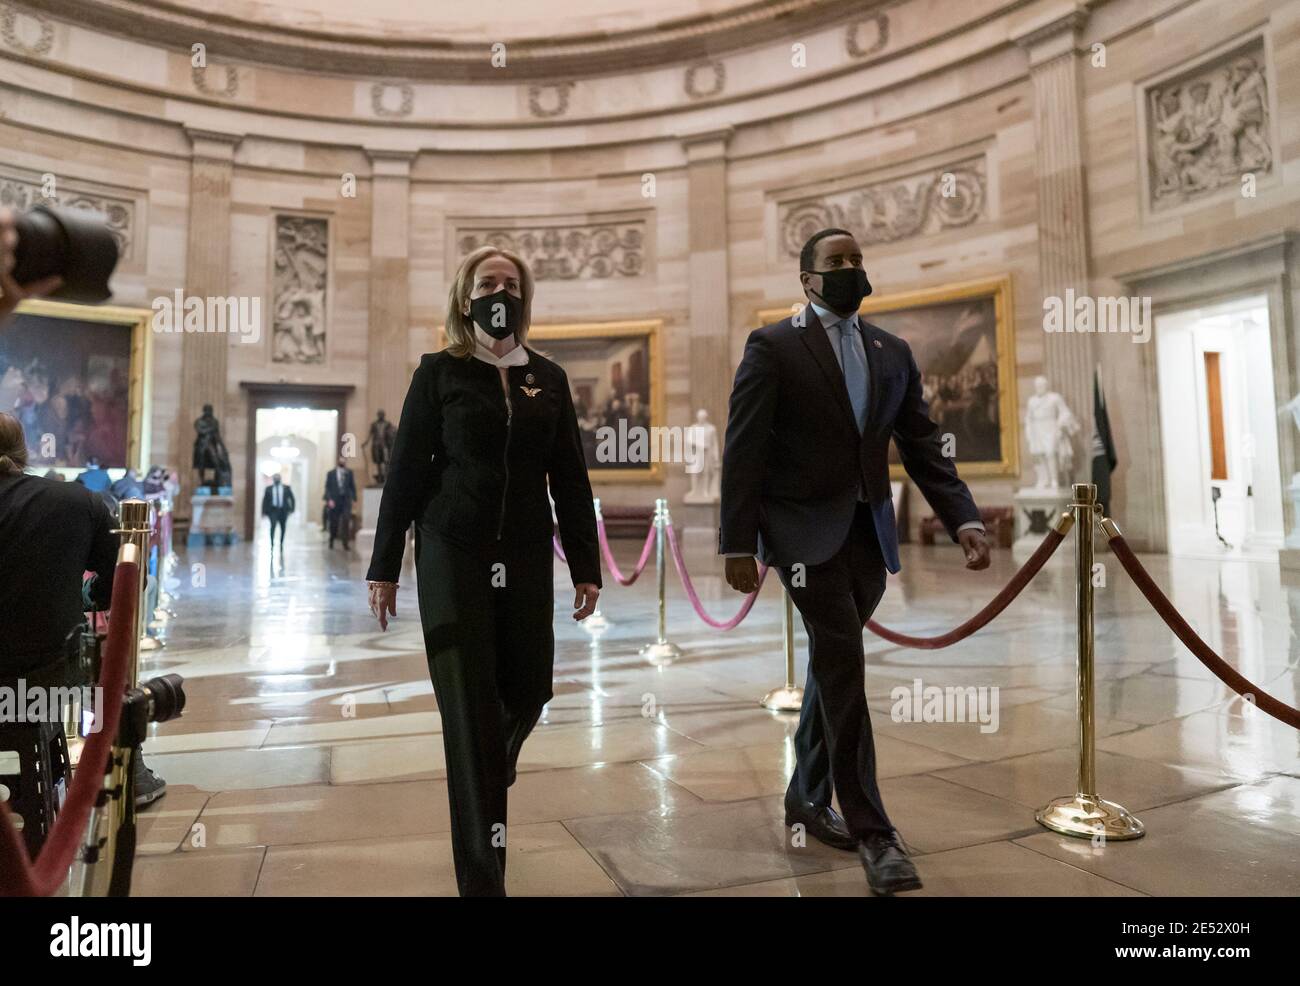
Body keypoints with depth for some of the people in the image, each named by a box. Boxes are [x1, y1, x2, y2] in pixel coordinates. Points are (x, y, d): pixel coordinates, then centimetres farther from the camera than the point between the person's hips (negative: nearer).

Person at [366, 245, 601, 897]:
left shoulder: (548, 378, 9)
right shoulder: (439, 372, 1)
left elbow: (570, 477, 8)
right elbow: (405, 471, 1)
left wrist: (585, 568, 5)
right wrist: (384, 567, -1)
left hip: (527, 559, 3)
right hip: (453, 556, -3)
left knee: (527, 691, 8)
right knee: (470, 708, -1)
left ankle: (480, 788, 44)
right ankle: (482, 877, 11)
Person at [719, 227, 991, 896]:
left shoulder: (893, 353, 13)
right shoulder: (772, 345, -3)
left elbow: (922, 446, 8)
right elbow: (744, 452, -7)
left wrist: (964, 520, -5)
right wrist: (738, 545, -12)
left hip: (869, 533, 5)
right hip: (805, 530, -5)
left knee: (832, 666, 13)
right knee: (843, 666, -10)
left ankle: (807, 798, 30)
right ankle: (871, 829, 2)